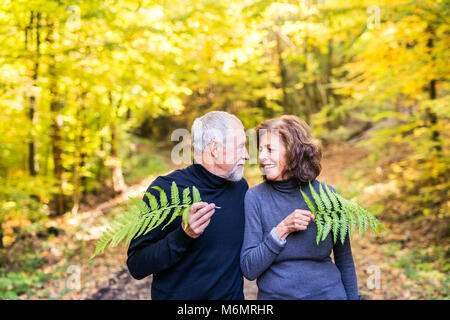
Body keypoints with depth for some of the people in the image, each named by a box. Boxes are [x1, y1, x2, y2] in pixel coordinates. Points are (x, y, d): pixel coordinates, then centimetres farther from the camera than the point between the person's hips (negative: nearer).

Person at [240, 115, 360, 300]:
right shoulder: (255, 197, -10)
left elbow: (345, 261, 2)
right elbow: (248, 270, -13)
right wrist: (282, 230, -22)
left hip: (327, 293, 0)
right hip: (273, 294, 0)